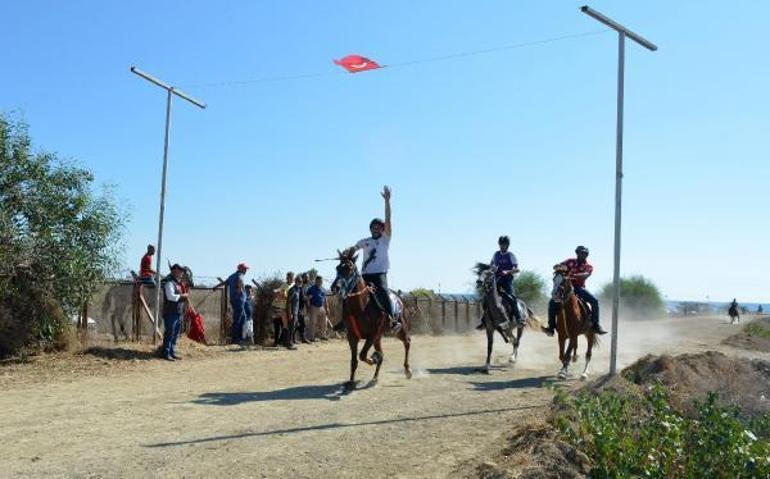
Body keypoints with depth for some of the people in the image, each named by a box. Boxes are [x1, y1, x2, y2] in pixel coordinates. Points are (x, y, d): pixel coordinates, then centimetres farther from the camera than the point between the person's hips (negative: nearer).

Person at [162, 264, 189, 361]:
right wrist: (182, 296, -15)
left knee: (175, 334, 13)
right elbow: (171, 296, -23)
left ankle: (172, 353, 20)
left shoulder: (179, 283, 19)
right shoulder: (170, 283, -11)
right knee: (169, 334, -5)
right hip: (170, 313, -9)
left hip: (178, 313, 9)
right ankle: (166, 354, 0)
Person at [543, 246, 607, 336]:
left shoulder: (588, 267, 1)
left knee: (594, 301, -23)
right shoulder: (571, 261, 7)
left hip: (579, 288, -1)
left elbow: (586, 275, -22)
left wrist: (575, 275, -42)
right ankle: (551, 326, -14)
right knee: (552, 302, -20)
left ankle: (596, 325, -11)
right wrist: (559, 266, -22)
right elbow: (555, 267, 4)